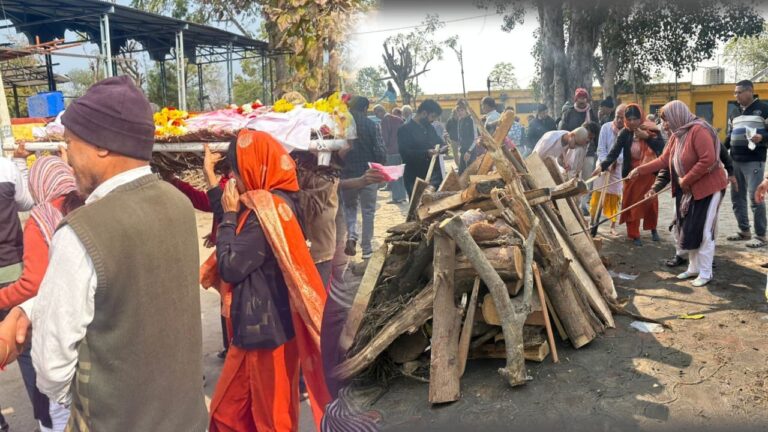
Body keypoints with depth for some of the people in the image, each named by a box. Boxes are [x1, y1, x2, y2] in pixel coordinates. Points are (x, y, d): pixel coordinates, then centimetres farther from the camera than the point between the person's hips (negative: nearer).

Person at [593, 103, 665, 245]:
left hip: (650, 173, 1)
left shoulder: (651, 129, -10)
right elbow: (614, 151, -21)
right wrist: (602, 166, -35)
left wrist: (647, 137, -28)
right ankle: (634, 234, 15)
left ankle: (653, 229, 37)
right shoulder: (625, 133, -12)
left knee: (651, 202, 14)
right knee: (631, 204, 1)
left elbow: (661, 148, -17)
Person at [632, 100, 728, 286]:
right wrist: (640, 170, 3)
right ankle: (694, 268, 24)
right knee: (686, 229, 11)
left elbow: (708, 160, -27)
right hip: (687, 190, 9)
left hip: (708, 187, -9)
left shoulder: (699, 130, -20)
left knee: (703, 231, -4)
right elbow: (664, 160, 9)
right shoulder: (676, 135, 8)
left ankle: (705, 273, 8)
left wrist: (686, 180, -21)